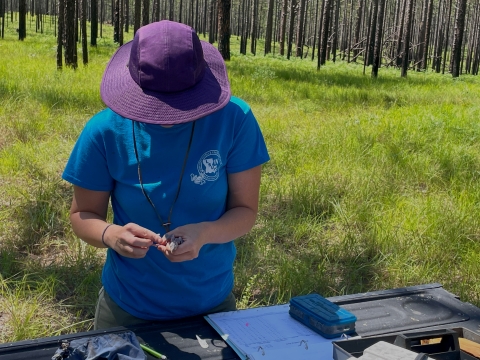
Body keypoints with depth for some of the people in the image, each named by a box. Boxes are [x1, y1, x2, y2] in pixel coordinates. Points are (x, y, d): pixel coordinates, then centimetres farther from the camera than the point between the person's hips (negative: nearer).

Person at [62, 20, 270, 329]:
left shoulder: (234, 120, -17)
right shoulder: (105, 130, -17)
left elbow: (245, 211, -11)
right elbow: (83, 215, -6)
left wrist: (204, 233, -31)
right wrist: (111, 235, -28)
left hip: (212, 302, 1)